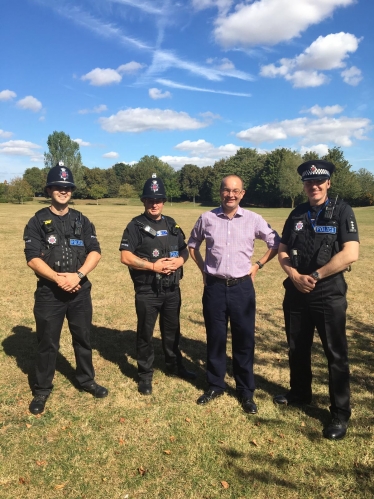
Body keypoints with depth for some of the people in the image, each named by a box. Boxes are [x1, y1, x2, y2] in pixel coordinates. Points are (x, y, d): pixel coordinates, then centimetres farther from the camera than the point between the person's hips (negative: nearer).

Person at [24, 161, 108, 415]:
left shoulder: (82, 221, 6)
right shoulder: (37, 221, -2)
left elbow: (95, 252, -3)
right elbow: (32, 258, -11)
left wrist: (77, 275, -18)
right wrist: (58, 279, -21)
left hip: (80, 291, 3)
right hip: (49, 292, -2)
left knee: (83, 338, 15)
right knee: (47, 343, 9)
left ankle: (87, 380, 35)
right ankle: (42, 389, 28)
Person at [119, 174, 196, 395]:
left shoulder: (172, 225, 9)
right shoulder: (136, 226, -8)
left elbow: (184, 250, 13)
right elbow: (126, 256, -15)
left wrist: (179, 260, -10)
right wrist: (153, 266, -21)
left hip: (172, 289, 5)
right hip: (147, 291, -5)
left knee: (172, 329, 20)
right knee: (145, 333, 9)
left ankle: (175, 365, 39)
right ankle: (145, 375, 25)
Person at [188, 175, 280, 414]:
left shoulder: (253, 219, -3)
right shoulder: (207, 218, -1)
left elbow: (276, 243, 9)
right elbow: (193, 244, 15)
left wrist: (258, 265, 4)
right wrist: (203, 268, 8)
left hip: (242, 287, 0)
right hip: (214, 287, 1)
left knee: (245, 340, 8)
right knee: (215, 338, 11)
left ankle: (246, 391, 25)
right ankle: (215, 385, 30)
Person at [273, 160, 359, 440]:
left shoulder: (342, 211, -6)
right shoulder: (296, 215, 7)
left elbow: (350, 254, -17)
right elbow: (283, 252, 8)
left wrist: (315, 276, -15)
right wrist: (295, 276, -11)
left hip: (329, 294, -5)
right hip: (296, 292, 5)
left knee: (336, 354, 5)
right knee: (297, 348, 17)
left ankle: (341, 414, 19)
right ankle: (300, 393, 39)